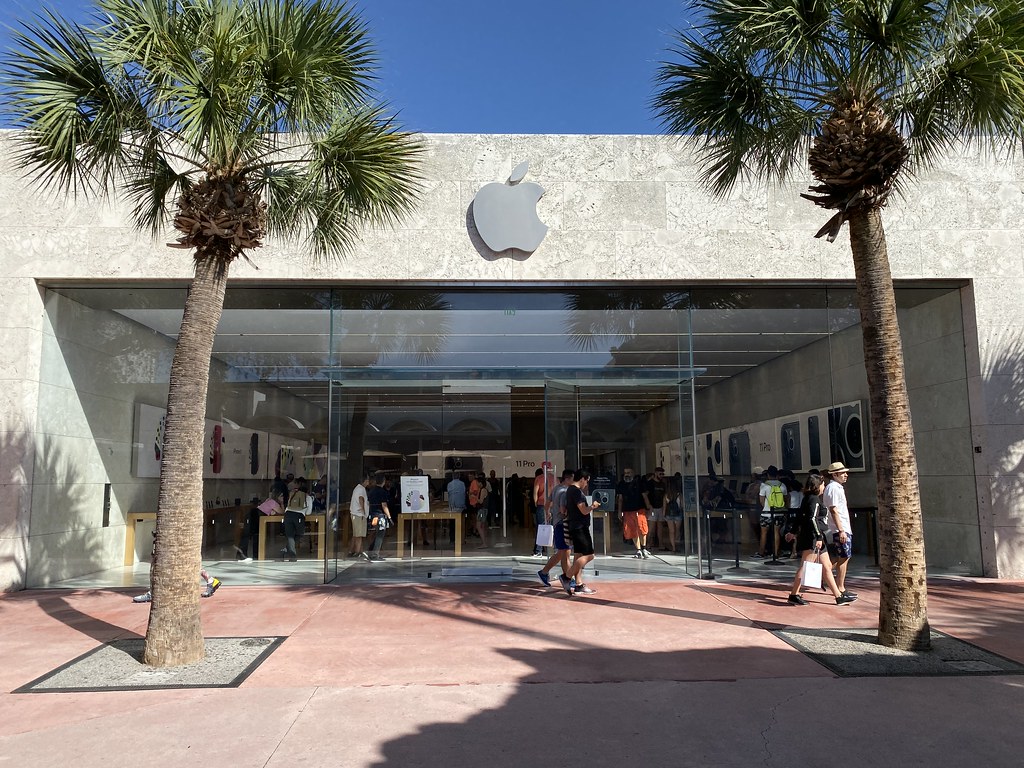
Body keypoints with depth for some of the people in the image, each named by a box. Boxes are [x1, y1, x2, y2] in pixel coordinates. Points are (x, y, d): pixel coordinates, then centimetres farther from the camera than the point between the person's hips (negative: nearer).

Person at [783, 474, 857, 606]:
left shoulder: (808, 498, 17)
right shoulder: (814, 499, -12)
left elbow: (799, 516, 22)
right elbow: (813, 519, -21)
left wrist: (793, 531, 28)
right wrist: (818, 537, -24)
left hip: (816, 538, 11)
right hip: (812, 537, -11)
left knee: (827, 567, 12)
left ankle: (839, 596, 17)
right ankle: (793, 595, -7)